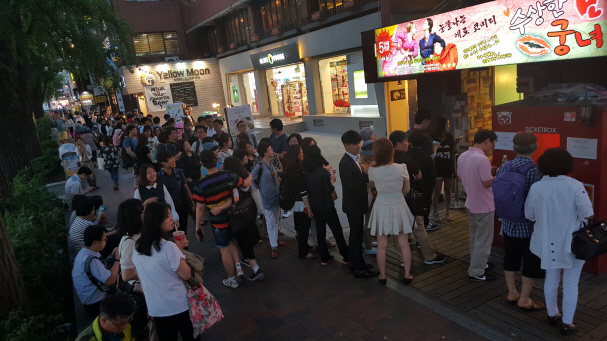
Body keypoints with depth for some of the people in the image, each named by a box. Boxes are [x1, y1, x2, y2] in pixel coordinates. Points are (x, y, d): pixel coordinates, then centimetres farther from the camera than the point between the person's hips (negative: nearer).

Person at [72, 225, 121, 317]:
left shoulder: (83, 252, 3)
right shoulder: (90, 260, -29)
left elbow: (102, 269, 10)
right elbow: (111, 280, -30)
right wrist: (117, 258, -21)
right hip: (97, 303, -10)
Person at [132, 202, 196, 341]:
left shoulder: (137, 247, -3)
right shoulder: (168, 247, -25)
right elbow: (186, 275, -18)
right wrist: (178, 249, -7)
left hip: (155, 309, 6)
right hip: (179, 307, -6)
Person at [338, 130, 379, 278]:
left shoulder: (354, 160, 9)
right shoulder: (345, 163, -22)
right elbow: (349, 186, -27)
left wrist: (365, 173, 1)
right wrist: (366, 175, -27)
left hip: (357, 204, 10)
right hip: (353, 205, -10)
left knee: (356, 234, 19)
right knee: (356, 235, -1)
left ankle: (354, 261, 33)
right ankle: (360, 269, 8)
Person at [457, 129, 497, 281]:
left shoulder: (463, 156, 1)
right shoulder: (482, 159, -25)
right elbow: (487, 183, -24)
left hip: (471, 203, 8)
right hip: (484, 206, -8)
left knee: (474, 237, 22)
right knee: (483, 240, 4)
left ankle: (477, 263, 36)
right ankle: (476, 272, 12)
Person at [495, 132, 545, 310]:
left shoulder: (503, 168, -2)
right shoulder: (537, 171, -19)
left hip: (508, 224, 5)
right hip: (530, 226, -5)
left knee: (510, 259, 18)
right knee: (532, 262, 10)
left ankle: (512, 293, 30)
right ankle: (524, 299, 19)